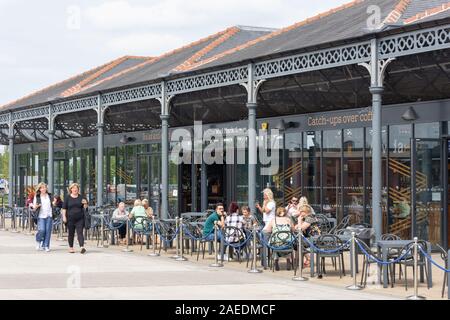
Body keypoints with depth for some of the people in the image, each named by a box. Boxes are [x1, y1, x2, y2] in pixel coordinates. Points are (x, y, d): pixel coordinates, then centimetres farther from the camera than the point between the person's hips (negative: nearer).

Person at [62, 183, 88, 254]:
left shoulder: (81, 197, 8)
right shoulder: (68, 198, 4)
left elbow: (85, 207, 10)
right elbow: (64, 208, 4)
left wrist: (85, 203, -12)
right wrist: (64, 217, -6)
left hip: (80, 219, 0)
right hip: (70, 219, 0)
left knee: (80, 232, -9)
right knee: (71, 233, 8)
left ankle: (82, 247, -19)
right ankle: (71, 247, 21)